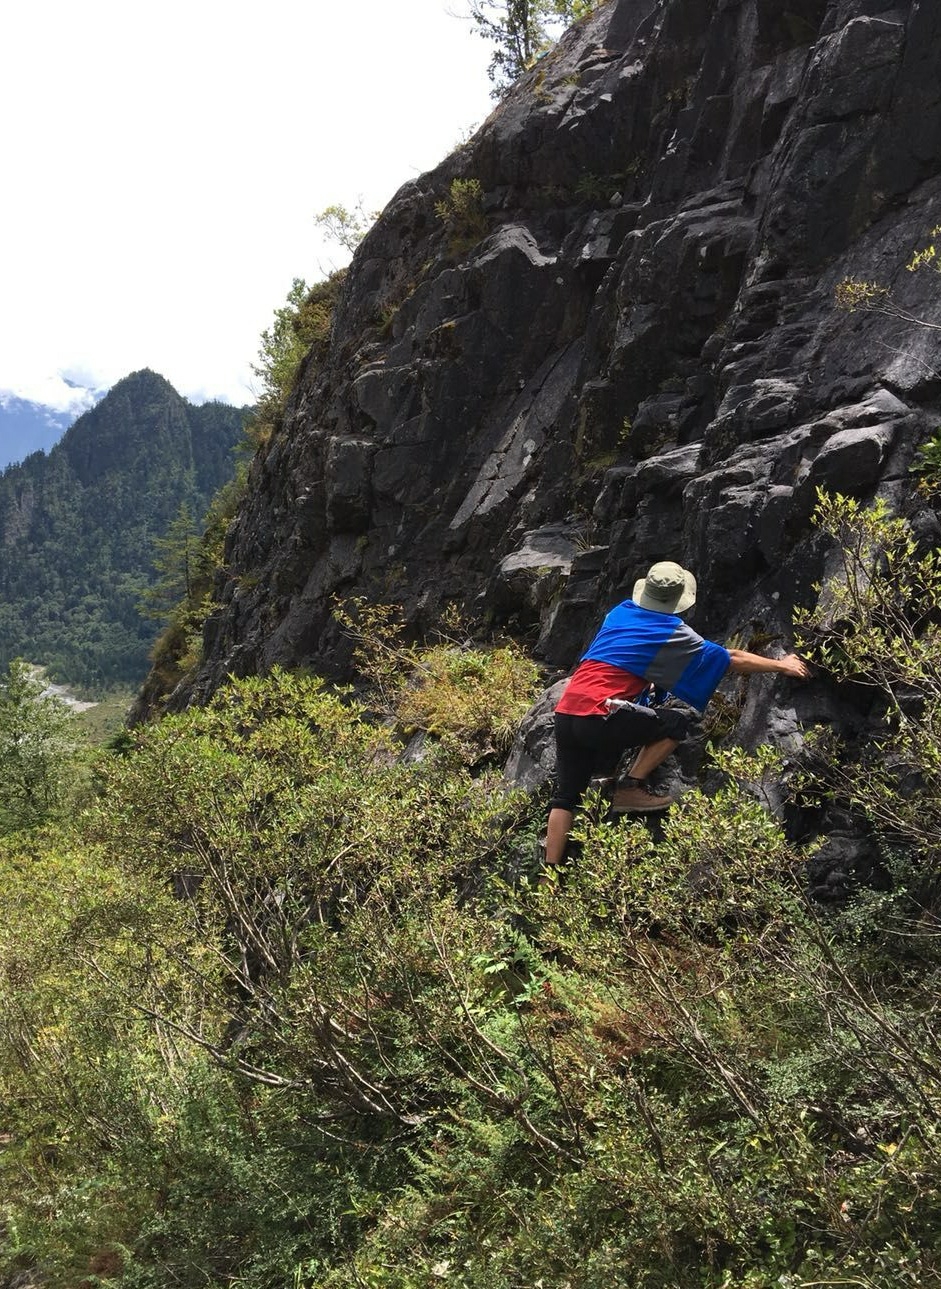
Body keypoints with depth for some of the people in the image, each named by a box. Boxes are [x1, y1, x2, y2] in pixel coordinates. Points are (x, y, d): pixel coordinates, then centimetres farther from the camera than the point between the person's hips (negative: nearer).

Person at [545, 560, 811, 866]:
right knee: (680, 721, 6)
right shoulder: (671, 633, 2)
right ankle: (630, 790, 6)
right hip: (599, 716, -7)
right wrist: (781, 665, 24)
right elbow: (733, 660, 12)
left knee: (565, 797, 13)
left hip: (565, 713, 7)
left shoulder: (620, 612, 18)